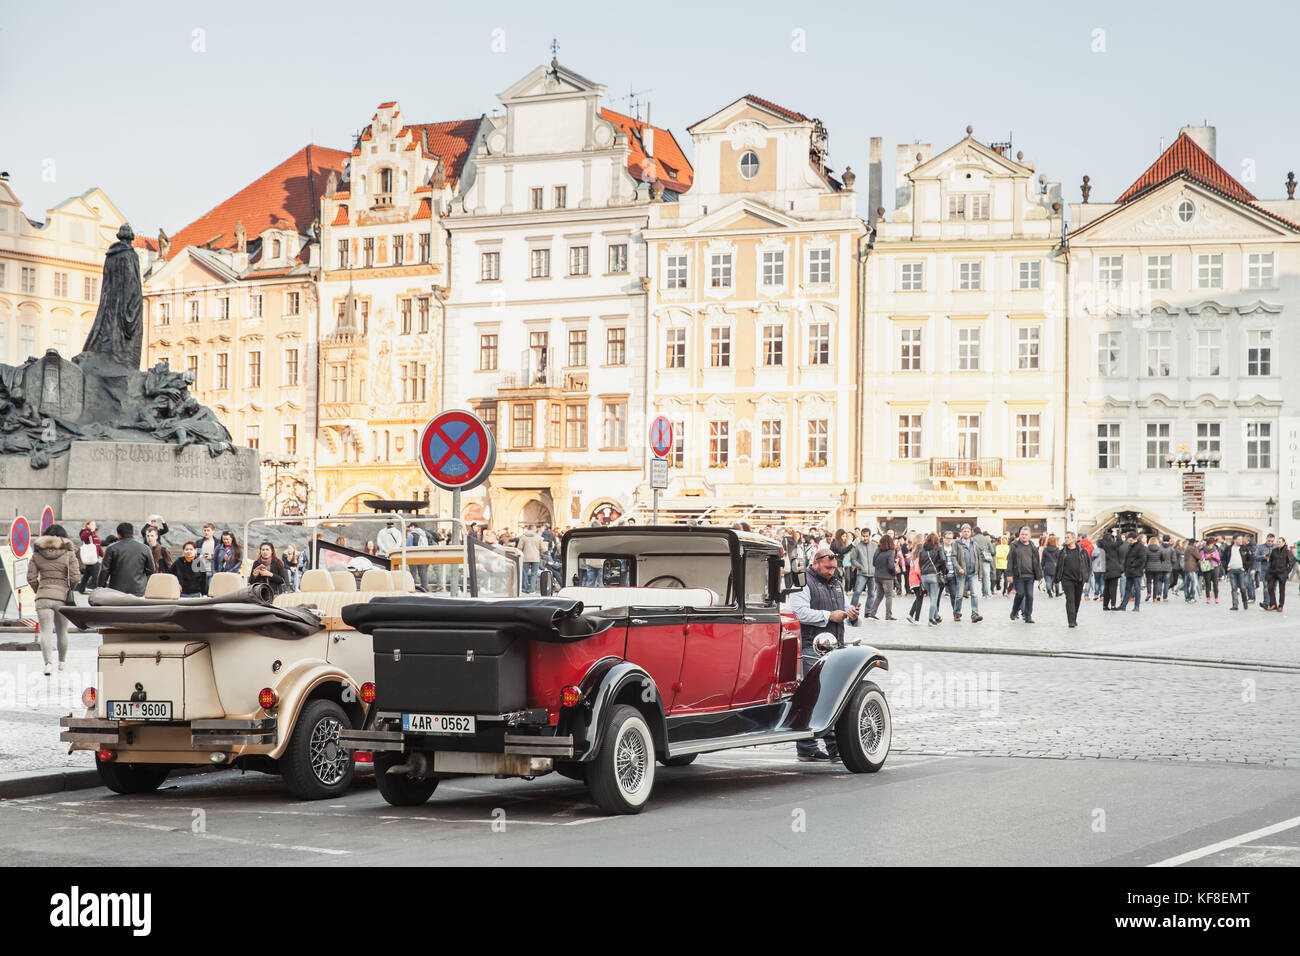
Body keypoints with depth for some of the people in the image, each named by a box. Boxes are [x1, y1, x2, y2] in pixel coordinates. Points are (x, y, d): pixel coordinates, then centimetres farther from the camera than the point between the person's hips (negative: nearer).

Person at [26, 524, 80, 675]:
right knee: (62, 631, 17)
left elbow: (31, 578, 1)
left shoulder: (37, 554, 6)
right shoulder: (69, 553, 1)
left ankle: (48, 663, -25)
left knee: (46, 631, -7)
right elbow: (75, 577, -7)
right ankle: (62, 661, 34)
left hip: (43, 596, 0)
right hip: (63, 596, 0)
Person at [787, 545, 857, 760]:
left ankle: (834, 744, 14)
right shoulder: (803, 582, -5)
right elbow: (800, 612, -16)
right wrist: (829, 616, -15)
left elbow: (843, 605, 32)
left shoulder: (836, 582, 21)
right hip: (811, 648, -8)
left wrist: (849, 613, 8)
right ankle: (806, 748, -7)